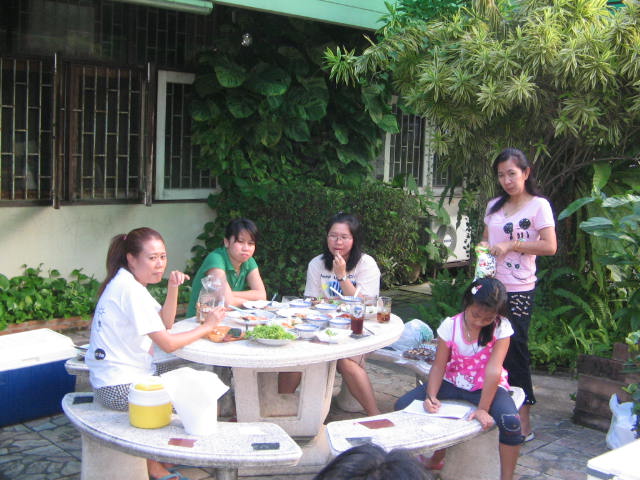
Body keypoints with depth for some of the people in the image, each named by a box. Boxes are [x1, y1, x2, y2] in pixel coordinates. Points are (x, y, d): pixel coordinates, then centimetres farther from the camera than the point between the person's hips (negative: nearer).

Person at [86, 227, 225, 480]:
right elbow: (167, 343, -22)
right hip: (120, 388, -10)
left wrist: (172, 288, -3)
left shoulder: (127, 282, 9)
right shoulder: (130, 290, -22)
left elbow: (165, 323, 11)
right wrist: (206, 326, -11)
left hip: (116, 378, 10)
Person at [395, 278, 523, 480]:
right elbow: (439, 366, -12)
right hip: (453, 382, 3)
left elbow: (493, 370, -25)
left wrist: (483, 409, -30)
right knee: (402, 405, -9)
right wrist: (431, 397, -28)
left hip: (486, 387, -3)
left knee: (511, 421, -34)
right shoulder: (450, 326, -12)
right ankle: (437, 456, 15)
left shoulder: (501, 327, -18)